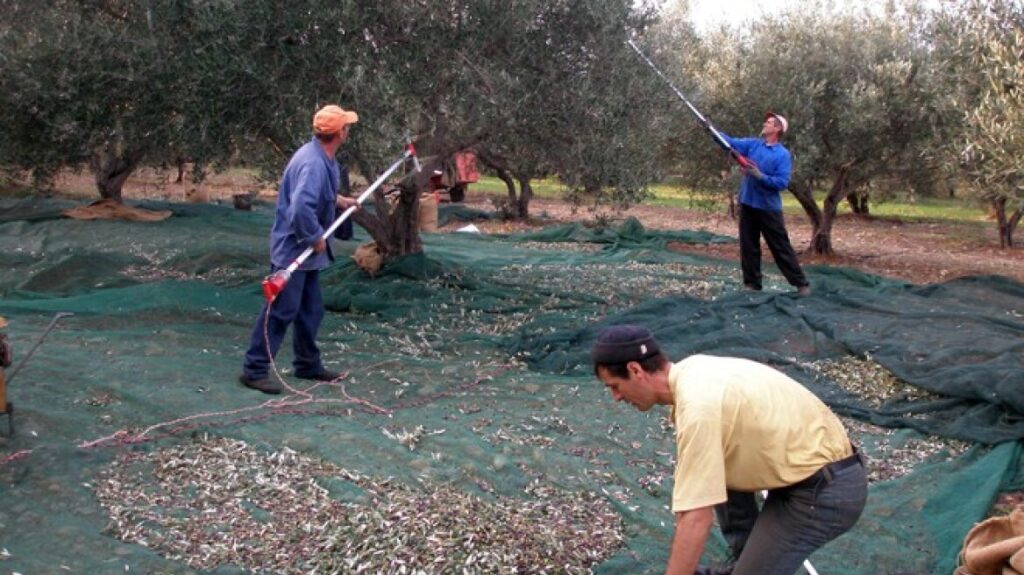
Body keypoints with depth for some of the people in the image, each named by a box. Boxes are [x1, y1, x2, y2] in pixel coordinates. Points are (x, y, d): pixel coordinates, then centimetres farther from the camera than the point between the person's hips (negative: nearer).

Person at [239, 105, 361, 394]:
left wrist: (340, 201, 21)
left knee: (310, 310, 17)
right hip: (293, 250, -10)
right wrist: (316, 238, -23)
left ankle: (308, 364, 29)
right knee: (281, 311, -6)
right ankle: (254, 370, 2)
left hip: (306, 251, 10)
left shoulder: (323, 158, 7)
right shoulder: (312, 163, -26)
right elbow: (301, 208, -35)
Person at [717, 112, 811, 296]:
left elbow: (782, 183, -15)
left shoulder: (783, 155, -9)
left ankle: (801, 284, 7)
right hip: (747, 205, 5)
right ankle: (752, 284, 16)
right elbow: (731, 142, 0)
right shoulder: (753, 144, 6)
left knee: (781, 248, -1)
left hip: (769, 208, -5)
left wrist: (760, 176, -25)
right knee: (748, 247, 7)